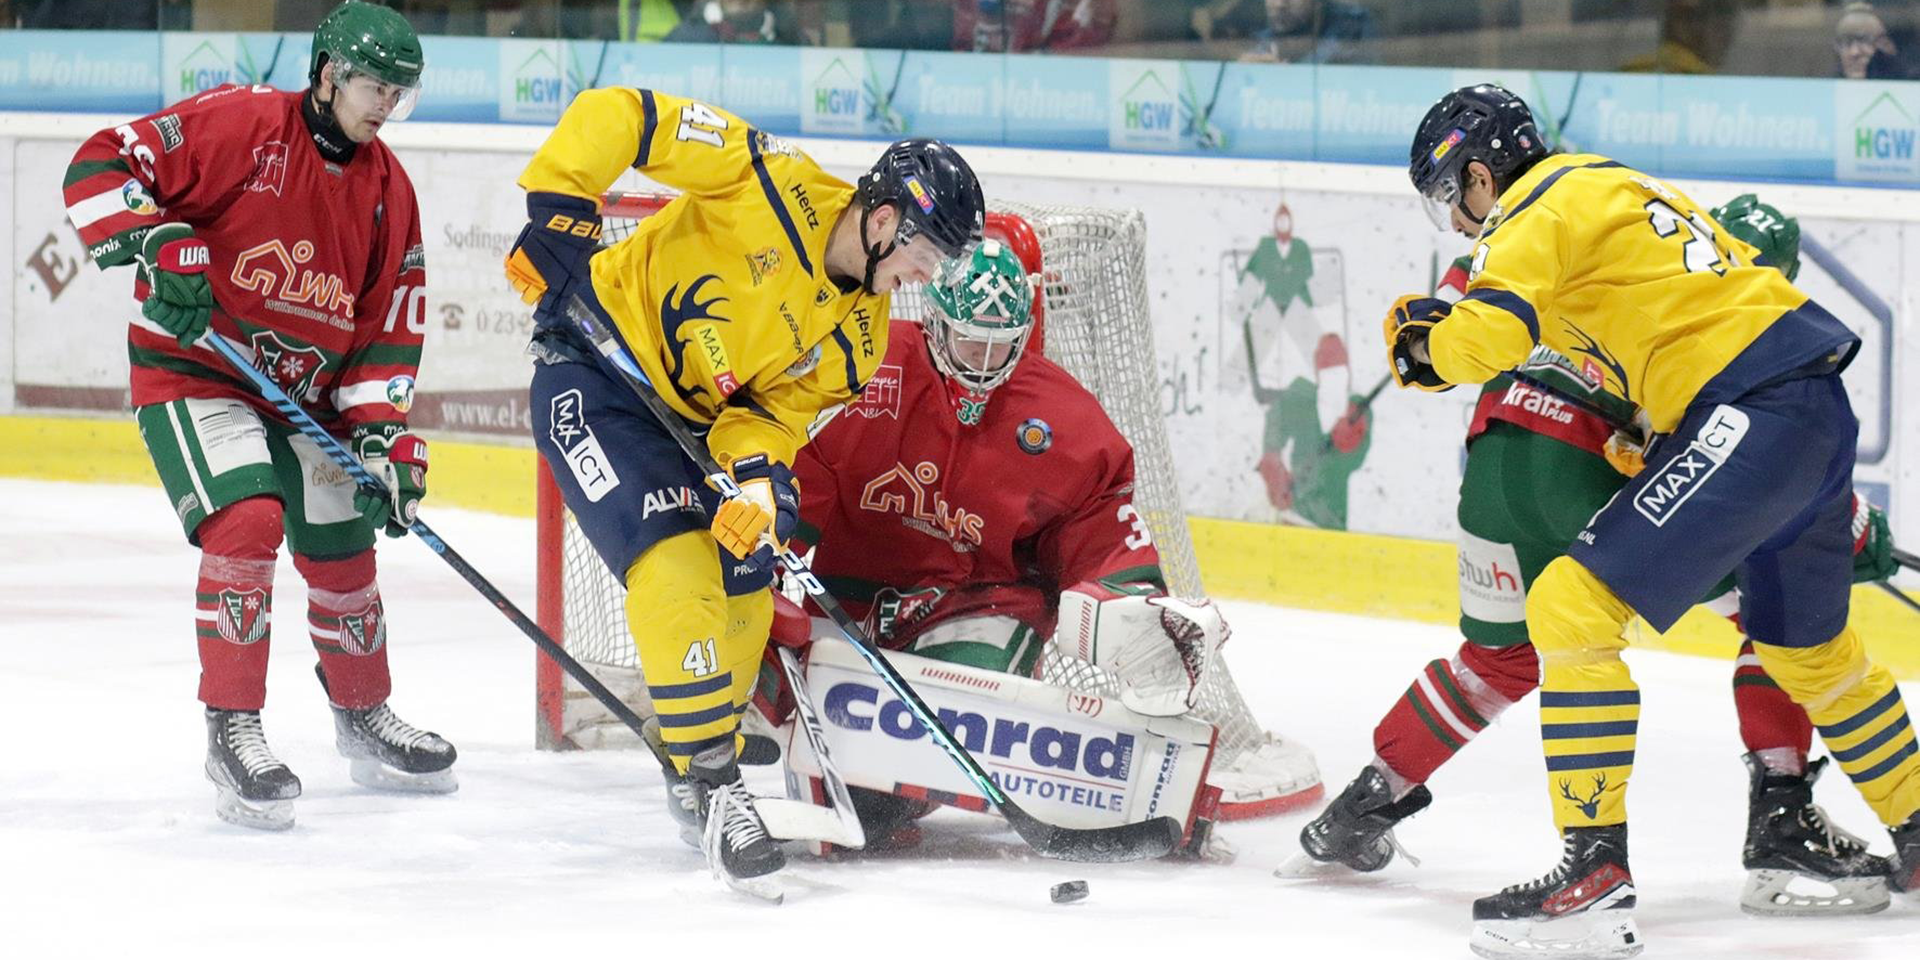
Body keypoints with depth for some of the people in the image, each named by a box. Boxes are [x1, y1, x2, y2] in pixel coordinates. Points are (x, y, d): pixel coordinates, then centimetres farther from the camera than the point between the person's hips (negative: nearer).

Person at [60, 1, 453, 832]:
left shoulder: (387, 190, 3)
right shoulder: (240, 125, -16)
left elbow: (388, 328, 5)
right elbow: (98, 168, -19)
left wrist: (383, 438, -5)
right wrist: (154, 247, -32)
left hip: (306, 390, 7)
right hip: (192, 368, -7)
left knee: (344, 553, 13)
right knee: (246, 525, -25)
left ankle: (364, 721, 37)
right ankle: (232, 731, -17)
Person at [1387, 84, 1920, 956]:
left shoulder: (1543, 207, -5)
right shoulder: (1607, 188, 25)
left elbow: (1488, 333, -20)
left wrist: (1419, 345, -1)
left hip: (1753, 416, -10)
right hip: (1819, 410, 10)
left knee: (1573, 606, -12)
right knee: (1804, 647, 29)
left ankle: (1595, 867, -19)